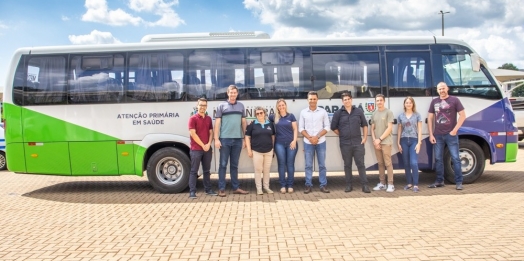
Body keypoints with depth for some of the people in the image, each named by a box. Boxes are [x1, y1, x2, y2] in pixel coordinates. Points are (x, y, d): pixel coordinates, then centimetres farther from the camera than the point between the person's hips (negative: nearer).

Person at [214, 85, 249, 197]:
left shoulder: (241, 106, 12)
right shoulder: (221, 106, 2)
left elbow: (243, 122, 13)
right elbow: (217, 123, -1)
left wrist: (244, 138, 9)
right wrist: (216, 139, -8)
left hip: (238, 139, 3)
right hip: (225, 139, -3)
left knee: (234, 165, 11)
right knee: (223, 164, 2)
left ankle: (235, 188, 18)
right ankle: (221, 189, 7)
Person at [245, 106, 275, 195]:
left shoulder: (270, 124, 5)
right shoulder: (252, 124, -2)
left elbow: (273, 136, 13)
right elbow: (247, 137, -1)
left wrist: (272, 147, 10)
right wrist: (249, 150, -6)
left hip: (269, 151, 2)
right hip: (257, 151, -2)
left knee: (267, 170, 10)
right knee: (258, 170, 3)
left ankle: (266, 187, 22)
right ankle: (259, 188, 12)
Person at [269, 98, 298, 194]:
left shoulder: (291, 116, 4)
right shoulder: (274, 117, 6)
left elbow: (295, 129, 2)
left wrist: (294, 141, -7)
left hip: (291, 143, -1)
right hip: (279, 144, 1)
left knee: (290, 164, 3)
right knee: (281, 164, 2)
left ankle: (290, 185, 9)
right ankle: (282, 185, 8)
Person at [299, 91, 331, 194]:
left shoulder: (323, 112, 2)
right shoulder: (303, 112, 3)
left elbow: (327, 127, 0)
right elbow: (301, 128, 3)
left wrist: (317, 137, -11)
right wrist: (310, 138, -10)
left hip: (321, 142, 0)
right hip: (308, 143, 0)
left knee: (322, 165, 5)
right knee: (308, 165, 4)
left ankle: (323, 185, 12)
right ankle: (308, 185, 11)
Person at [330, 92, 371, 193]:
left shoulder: (359, 111, 4)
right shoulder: (338, 113, 1)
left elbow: (364, 125, 10)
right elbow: (333, 127, 7)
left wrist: (365, 137, 2)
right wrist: (342, 135, 5)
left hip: (358, 143, 0)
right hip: (345, 144, 0)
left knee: (361, 164, 0)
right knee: (347, 165, 8)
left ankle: (364, 185, 4)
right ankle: (349, 185, 16)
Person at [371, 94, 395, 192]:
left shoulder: (388, 112, -2)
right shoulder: (374, 114, 14)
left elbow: (389, 128, -8)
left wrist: (380, 139, -11)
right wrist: (374, 140, -1)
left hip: (386, 142, -5)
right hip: (376, 142, 5)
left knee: (388, 163, -5)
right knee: (380, 163, 9)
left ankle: (390, 184, -2)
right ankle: (382, 183, 14)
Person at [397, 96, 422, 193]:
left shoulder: (417, 115, 5)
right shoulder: (401, 116, 9)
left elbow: (419, 130, 2)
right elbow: (399, 130, 11)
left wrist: (419, 142, -6)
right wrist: (398, 143, 5)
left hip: (414, 140, -2)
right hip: (404, 141, 2)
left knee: (414, 163, -13)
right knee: (406, 163, 5)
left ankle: (415, 184, -9)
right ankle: (409, 183, 15)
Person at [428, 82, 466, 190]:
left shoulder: (454, 100, 0)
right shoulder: (434, 102, 10)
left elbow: (463, 115, -3)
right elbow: (430, 118, 11)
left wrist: (455, 130, -10)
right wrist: (431, 134, 3)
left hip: (451, 134, -4)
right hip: (437, 135, 4)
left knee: (455, 158, -2)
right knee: (438, 159, 7)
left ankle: (458, 182, 3)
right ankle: (439, 181, 17)